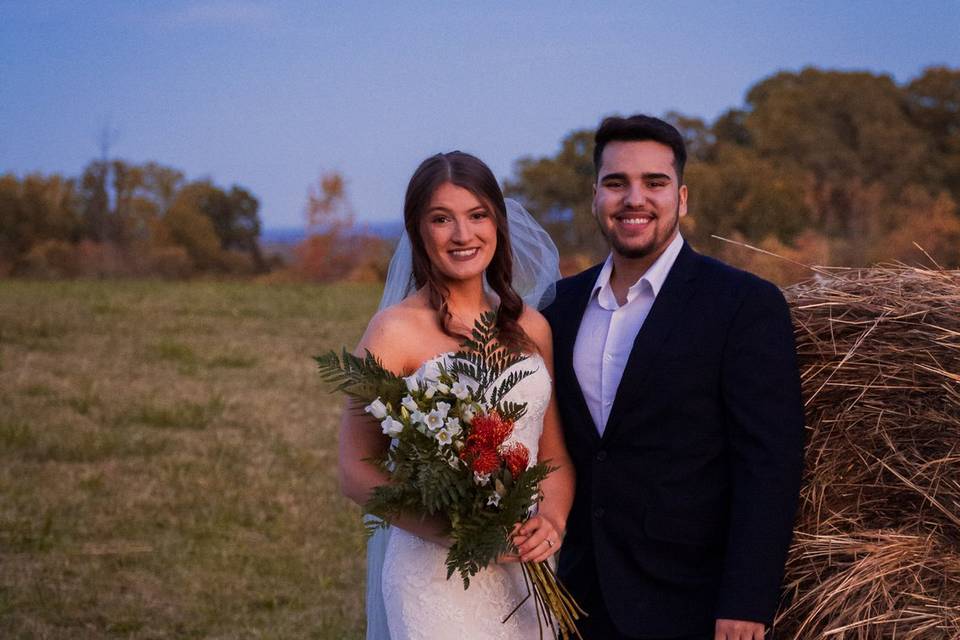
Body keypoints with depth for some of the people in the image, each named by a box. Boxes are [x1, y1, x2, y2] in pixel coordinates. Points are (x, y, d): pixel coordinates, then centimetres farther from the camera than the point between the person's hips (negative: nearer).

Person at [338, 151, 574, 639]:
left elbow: (555, 457, 12)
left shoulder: (531, 328, 7)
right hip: (435, 575, -4)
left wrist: (552, 521, -8)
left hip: (526, 571, 5)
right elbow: (357, 473, -9)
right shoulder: (396, 331, -7)